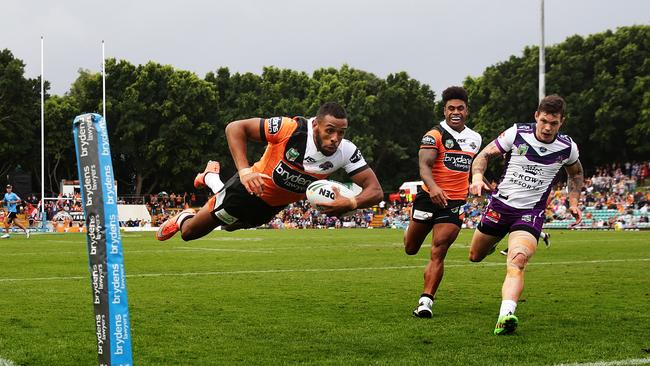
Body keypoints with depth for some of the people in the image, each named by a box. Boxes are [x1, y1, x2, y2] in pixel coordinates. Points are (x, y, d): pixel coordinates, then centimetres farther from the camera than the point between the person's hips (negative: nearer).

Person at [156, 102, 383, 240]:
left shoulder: (345, 152, -24)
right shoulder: (291, 129, -35)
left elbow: (375, 190, -22)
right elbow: (235, 128, -28)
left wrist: (350, 203, -43)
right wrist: (244, 170, -41)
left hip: (274, 206, 5)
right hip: (251, 189, -5)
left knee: (228, 224, 32)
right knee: (189, 232, 9)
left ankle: (211, 178, 56)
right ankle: (182, 218, 46)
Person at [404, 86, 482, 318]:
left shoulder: (475, 139, 11)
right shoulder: (434, 136, -8)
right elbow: (424, 165, -22)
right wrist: (433, 187, -39)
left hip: (455, 204, 2)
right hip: (430, 197, -2)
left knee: (438, 253, -11)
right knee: (411, 249, 13)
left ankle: (426, 301, -12)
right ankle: (410, 231, 50)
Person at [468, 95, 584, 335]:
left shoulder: (567, 148, -3)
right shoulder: (516, 133, -10)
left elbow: (576, 173, 19)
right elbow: (485, 155, -2)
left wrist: (573, 202, 8)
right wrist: (477, 176, -21)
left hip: (531, 212, -2)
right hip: (500, 204, 2)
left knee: (517, 261, -28)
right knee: (475, 256, 19)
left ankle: (506, 315, -44)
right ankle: (493, 241, 56)